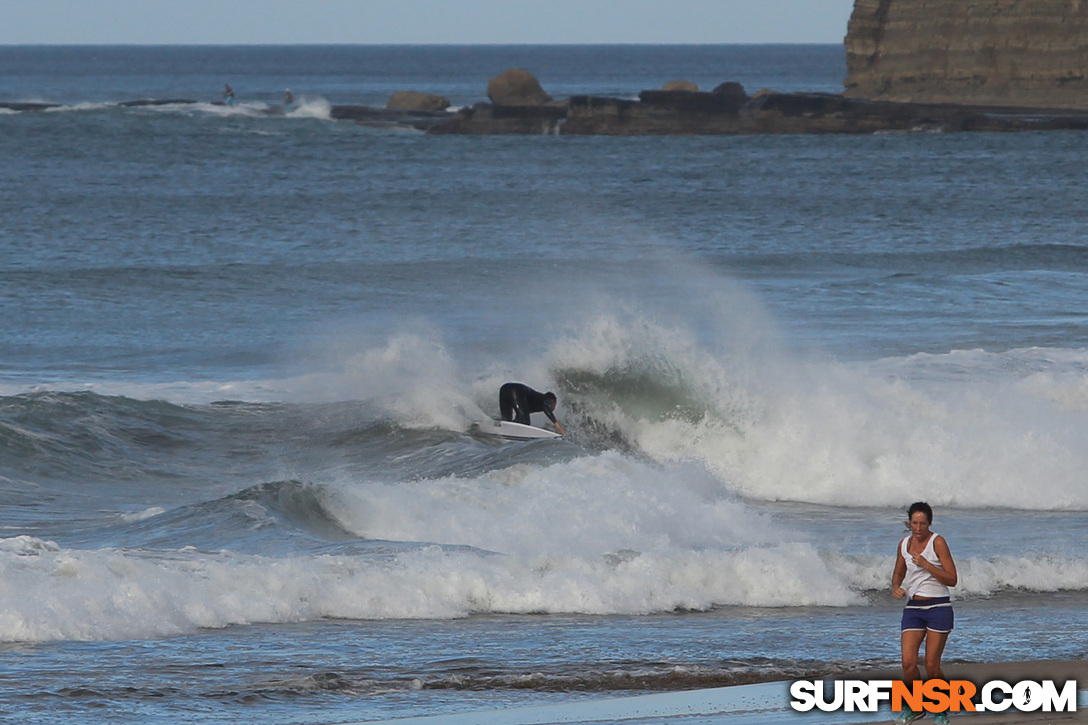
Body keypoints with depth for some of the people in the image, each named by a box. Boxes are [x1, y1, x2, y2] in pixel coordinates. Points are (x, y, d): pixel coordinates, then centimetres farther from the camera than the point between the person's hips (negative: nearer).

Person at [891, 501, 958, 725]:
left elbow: (952, 579, -11)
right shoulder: (904, 544, 8)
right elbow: (898, 572, 25)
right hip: (913, 608, 4)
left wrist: (926, 565, -20)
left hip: (938, 608, -4)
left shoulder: (937, 542, -7)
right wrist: (896, 587, 4)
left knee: (932, 665, -5)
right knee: (908, 663, -8)